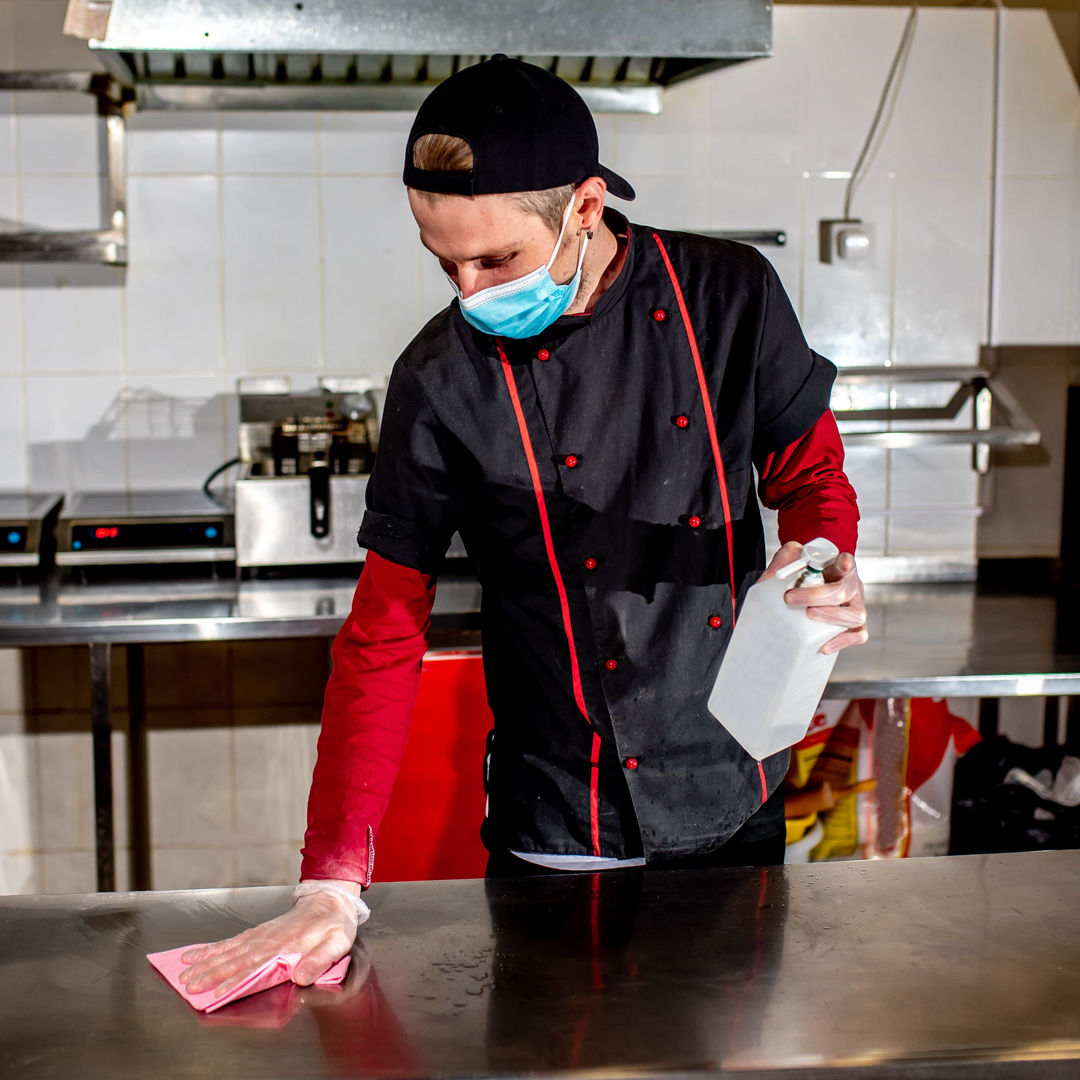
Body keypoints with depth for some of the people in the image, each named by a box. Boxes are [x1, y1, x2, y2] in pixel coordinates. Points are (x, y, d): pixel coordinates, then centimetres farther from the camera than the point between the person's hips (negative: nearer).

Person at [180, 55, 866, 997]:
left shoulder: (730, 293, -9)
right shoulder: (442, 380, -13)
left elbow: (809, 469, 4)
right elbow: (383, 635, -10)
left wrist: (827, 568, -20)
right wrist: (333, 883, -15)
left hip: (737, 799, 3)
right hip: (563, 836, -2)